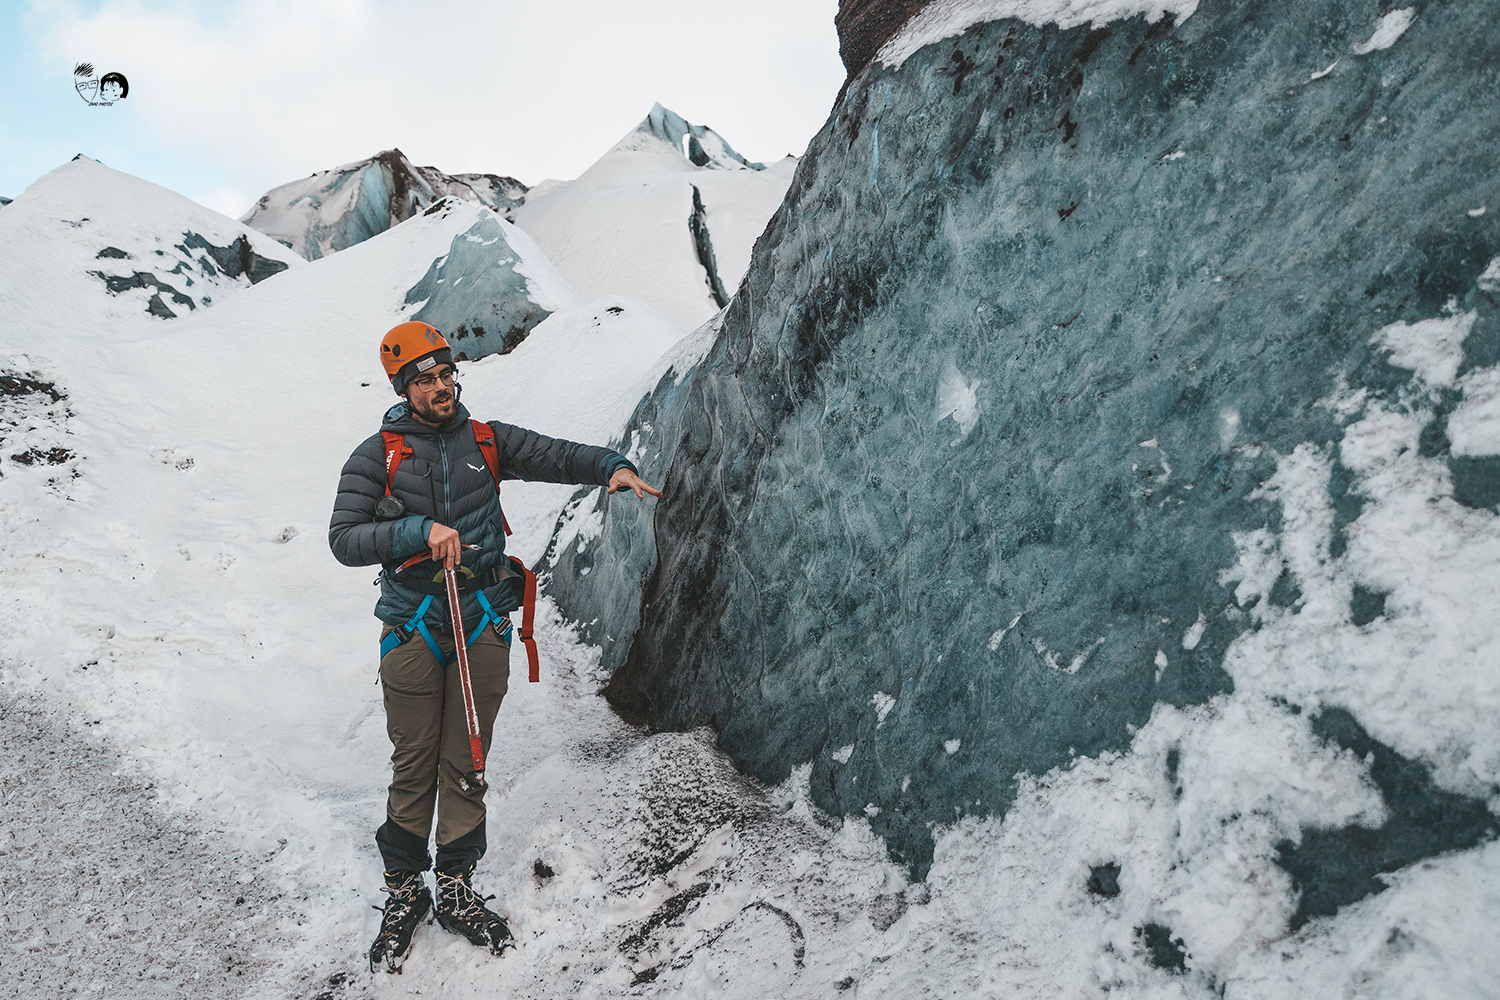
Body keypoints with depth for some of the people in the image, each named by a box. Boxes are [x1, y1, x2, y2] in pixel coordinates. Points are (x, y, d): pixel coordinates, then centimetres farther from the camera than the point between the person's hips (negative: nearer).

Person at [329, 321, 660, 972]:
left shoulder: (484, 441, 8)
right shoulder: (376, 456, 1)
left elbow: (554, 456, 2)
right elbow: (344, 539, -6)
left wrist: (612, 466, -17)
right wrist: (421, 531, -19)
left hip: (483, 623, 2)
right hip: (414, 626, -2)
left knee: (466, 763, 10)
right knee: (414, 766, 5)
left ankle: (457, 887, 25)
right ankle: (405, 889, 24)